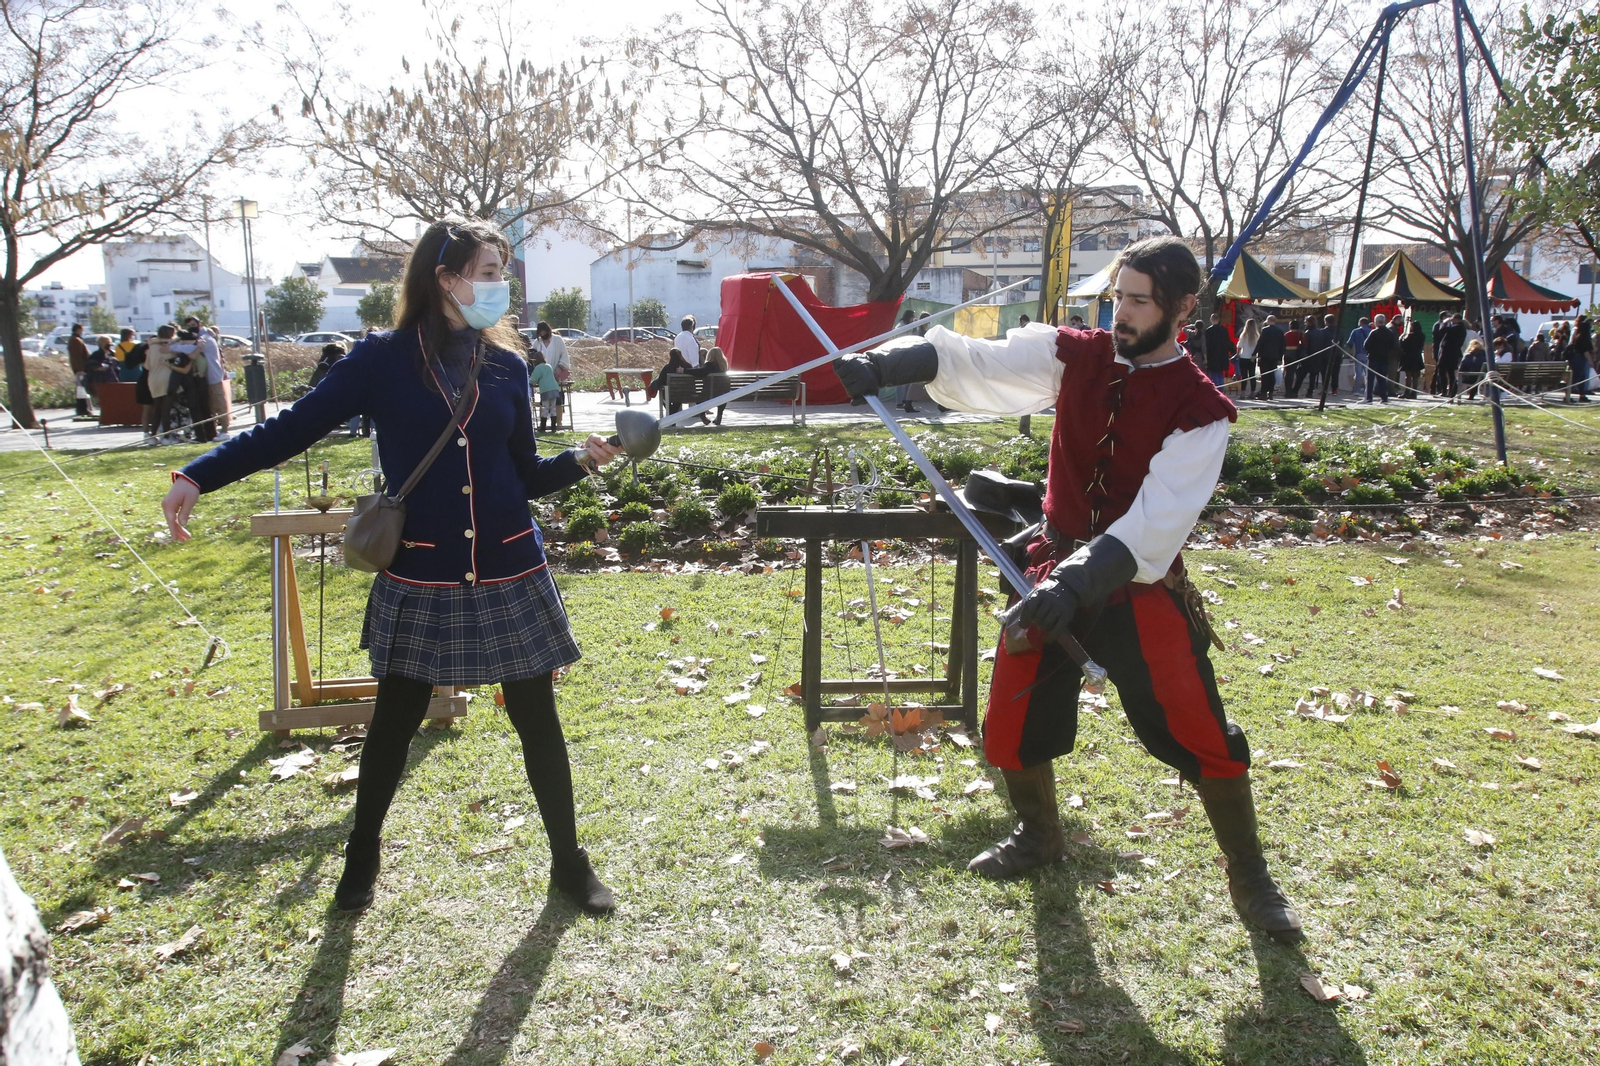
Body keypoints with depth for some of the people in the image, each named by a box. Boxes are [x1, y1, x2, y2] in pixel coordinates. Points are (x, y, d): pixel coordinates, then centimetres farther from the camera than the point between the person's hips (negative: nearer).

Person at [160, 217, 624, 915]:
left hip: (509, 576, 2)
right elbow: (294, 427, -4)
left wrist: (581, 460, -9)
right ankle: (362, 857, 37)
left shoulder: (506, 365, 4)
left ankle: (568, 862, 25)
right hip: (420, 579, -2)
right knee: (395, 719, 13)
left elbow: (524, 475, 8)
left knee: (538, 720, 7)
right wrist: (199, 476, -13)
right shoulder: (384, 360, -5)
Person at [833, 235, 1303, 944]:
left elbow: (1157, 523, -22)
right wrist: (895, 361, -33)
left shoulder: (1199, 407, -12)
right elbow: (981, 365, -15)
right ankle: (1040, 835, 37)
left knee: (1204, 738, -3)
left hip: (1140, 588, -3)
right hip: (1056, 571, 4)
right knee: (1012, 725, 7)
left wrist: (1080, 582, -35)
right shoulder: (1074, 356, -2)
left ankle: (1250, 879, 23)